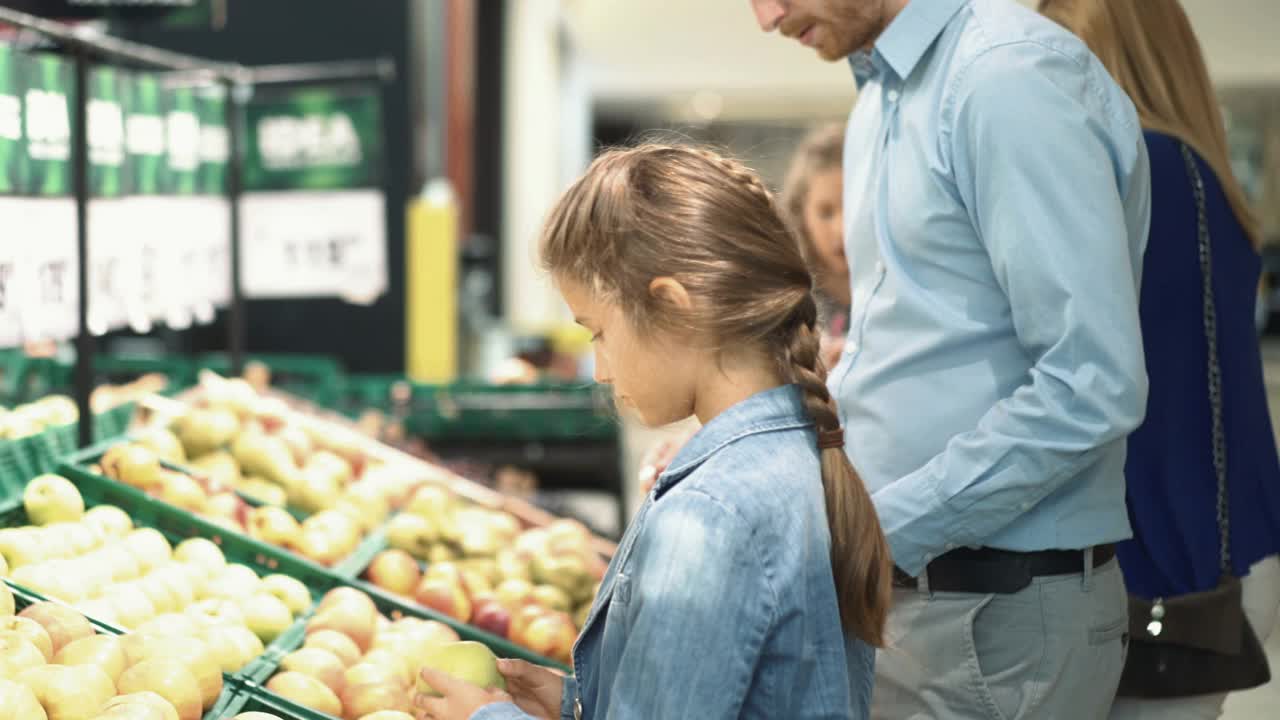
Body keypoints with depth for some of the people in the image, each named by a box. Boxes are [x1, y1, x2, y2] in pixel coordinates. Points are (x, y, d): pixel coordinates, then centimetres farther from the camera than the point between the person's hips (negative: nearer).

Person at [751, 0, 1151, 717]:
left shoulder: (1014, 79, -17)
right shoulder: (882, 99, 11)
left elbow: (1092, 387, -23)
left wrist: (886, 529, -18)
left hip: (1002, 611, -8)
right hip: (891, 588, 8)